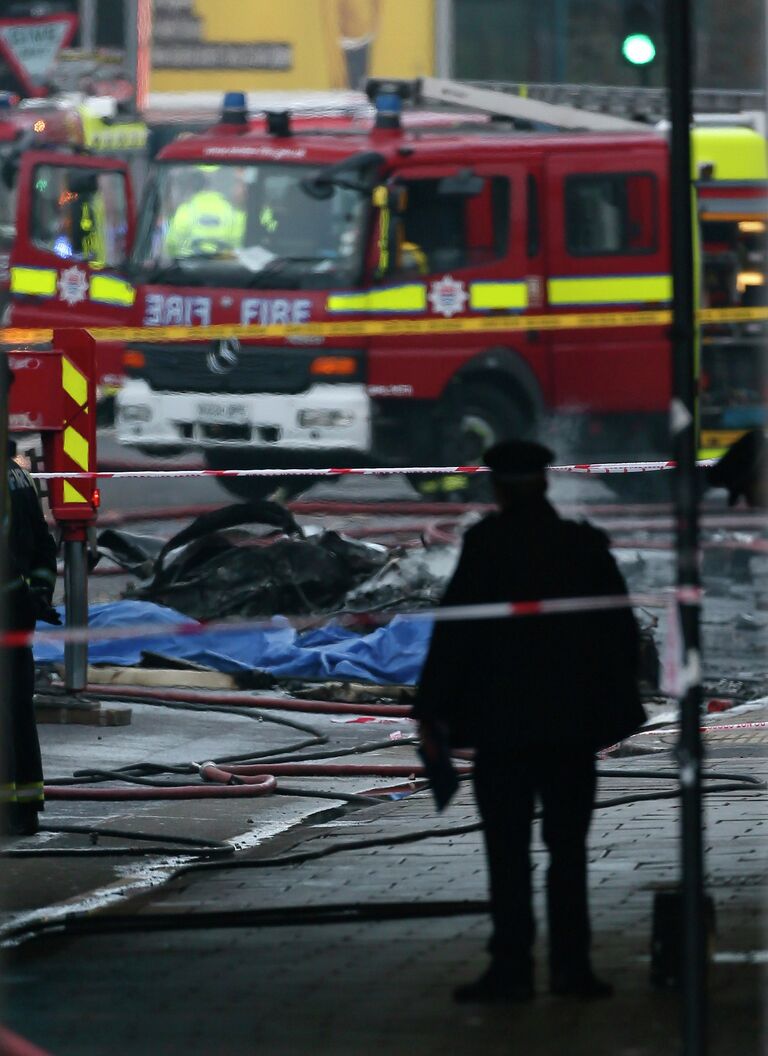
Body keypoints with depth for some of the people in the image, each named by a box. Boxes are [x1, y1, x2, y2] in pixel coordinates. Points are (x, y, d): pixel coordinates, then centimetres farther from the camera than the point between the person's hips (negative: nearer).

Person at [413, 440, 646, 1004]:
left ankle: (512, 967, -4)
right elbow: (622, 627, 8)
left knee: (508, 849, 0)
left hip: (504, 723, -4)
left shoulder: (486, 545, -9)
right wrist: (615, 699, 19)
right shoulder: (585, 545, 4)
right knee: (568, 846, 10)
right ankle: (571, 963, 8)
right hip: (575, 723, 4)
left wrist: (432, 707, -4)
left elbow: (456, 630, -10)